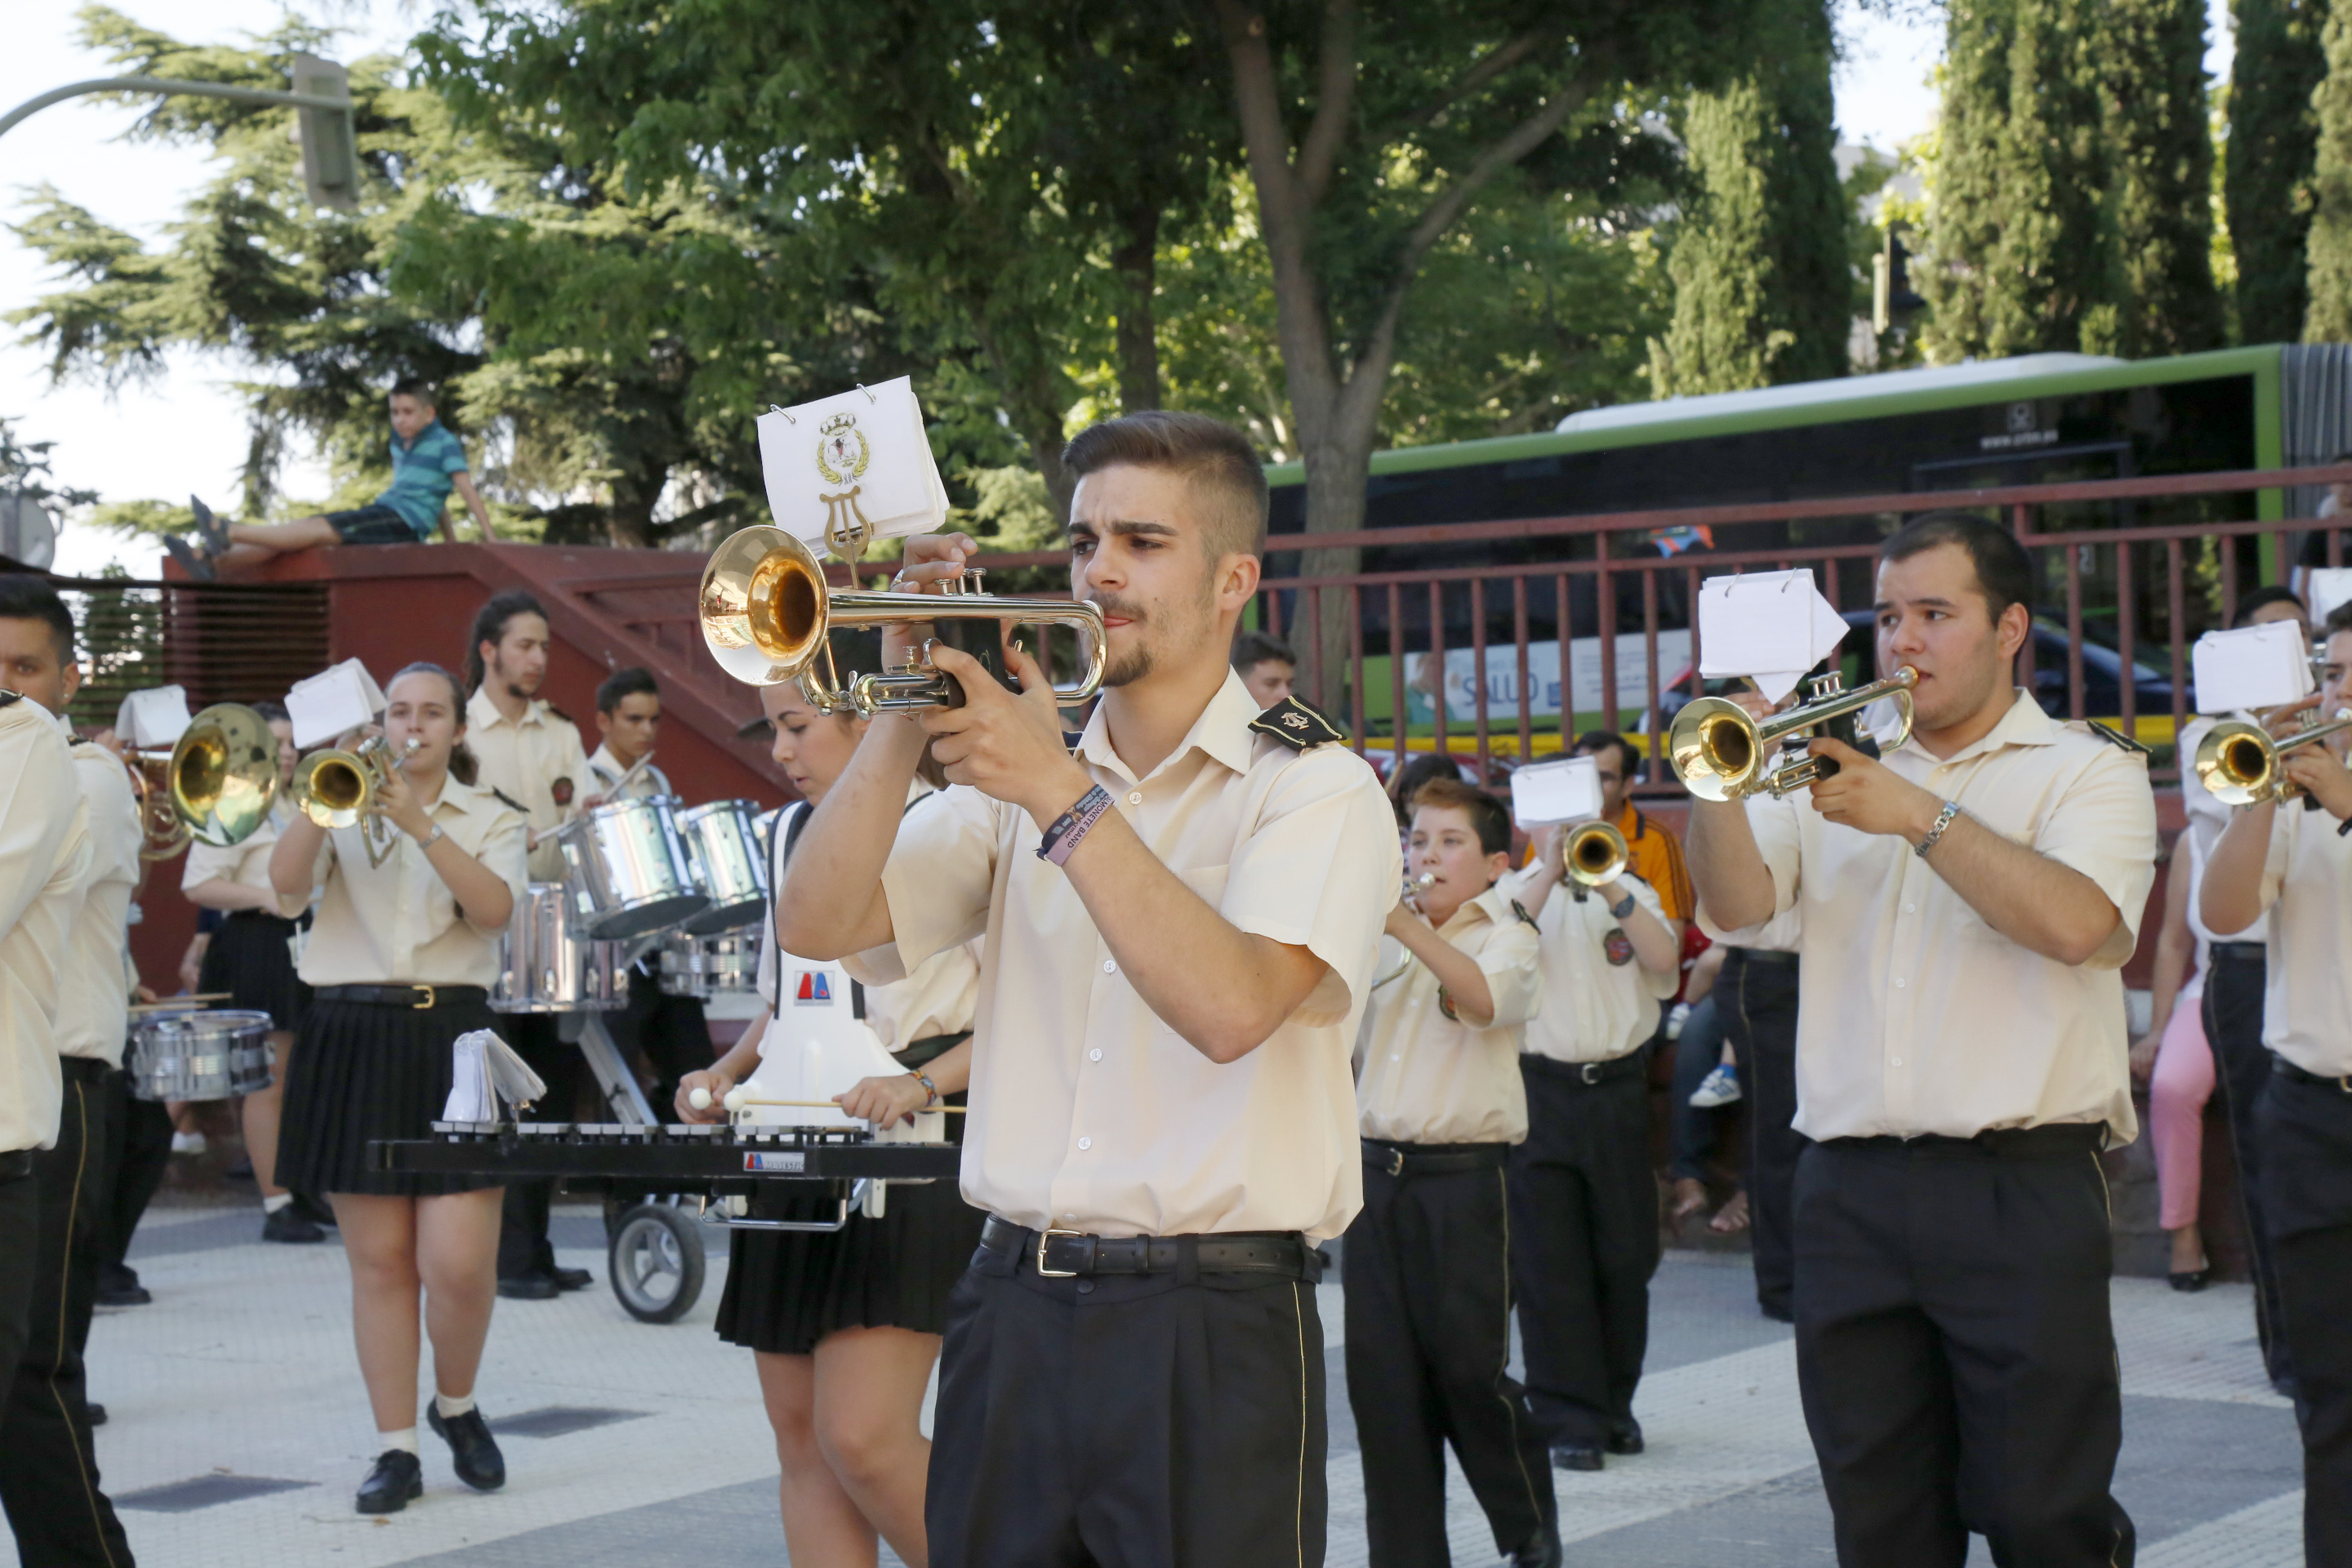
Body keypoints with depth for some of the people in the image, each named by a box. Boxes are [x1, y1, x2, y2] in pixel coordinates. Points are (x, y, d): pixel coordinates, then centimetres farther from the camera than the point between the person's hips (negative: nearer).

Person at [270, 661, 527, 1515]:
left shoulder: (491, 819, 9)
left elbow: (493, 908, -10)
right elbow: (286, 879, -7)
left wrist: (417, 822, -17)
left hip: (452, 1035, -1)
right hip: (354, 1038, 1)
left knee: (458, 1262, -10)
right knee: (380, 1260, 2)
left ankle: (457, 1405, 18)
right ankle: (396, 1450, 10)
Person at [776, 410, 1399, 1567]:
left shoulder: (1315, 788, -2)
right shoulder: (1014, 766, 14)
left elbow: (1232, 1006, -20)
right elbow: (816, 926, 1)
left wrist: (1062, 796, -19)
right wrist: (908, 712, -9)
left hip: (1210, 1331, -4)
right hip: (1013, 1309, 4)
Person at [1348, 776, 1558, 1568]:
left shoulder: (1507, 937, 3)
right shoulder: (1382, 940, 17)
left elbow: (1486, 998, -20)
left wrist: (1410, 927, -32)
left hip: (1462, 1179, -5)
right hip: (1376, 1172, 5)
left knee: (1471, 1370, -2)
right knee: (1381, 1379, 3)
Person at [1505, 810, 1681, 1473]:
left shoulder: (1630, 890, 10)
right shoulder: (1513, 891, 4)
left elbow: (1664, 961, -7)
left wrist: (1608, 887, -14)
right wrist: (1550, 872, -19)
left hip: (1618, 1088, 2)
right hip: (1539, 1089, -2)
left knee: (1626, 1256, 7)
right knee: (1550, 1264, -3)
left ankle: (1614, 1406, 23)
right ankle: (1570, 1421, 3)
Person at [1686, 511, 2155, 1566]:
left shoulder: (2087, 770, 5)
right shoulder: (1832, 767, 15)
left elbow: (2076, 921, -15)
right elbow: (1736, 907, 2)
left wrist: (1921, 817, -18)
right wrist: (1723, 782, -15)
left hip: (2023, 1191, -4)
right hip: (1849, 1192, 4)